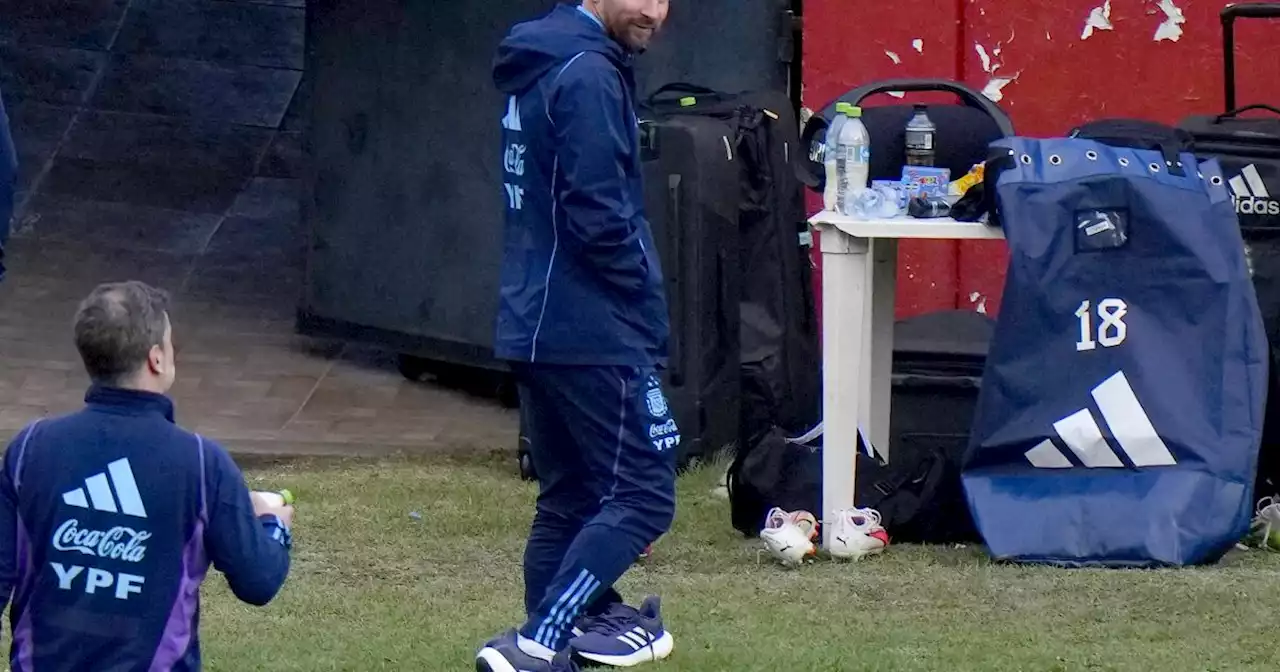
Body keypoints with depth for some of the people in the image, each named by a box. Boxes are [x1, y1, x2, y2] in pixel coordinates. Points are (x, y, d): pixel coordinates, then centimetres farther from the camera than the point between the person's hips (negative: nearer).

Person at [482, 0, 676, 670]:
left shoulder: (538, 67, 15)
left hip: (533, 326, 10)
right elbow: (598, 213, -22)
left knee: (569, 495, 14)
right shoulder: (589, 75, -16)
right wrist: (646, 294, -7)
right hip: (594, 331, -10)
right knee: (642, 495, -9)